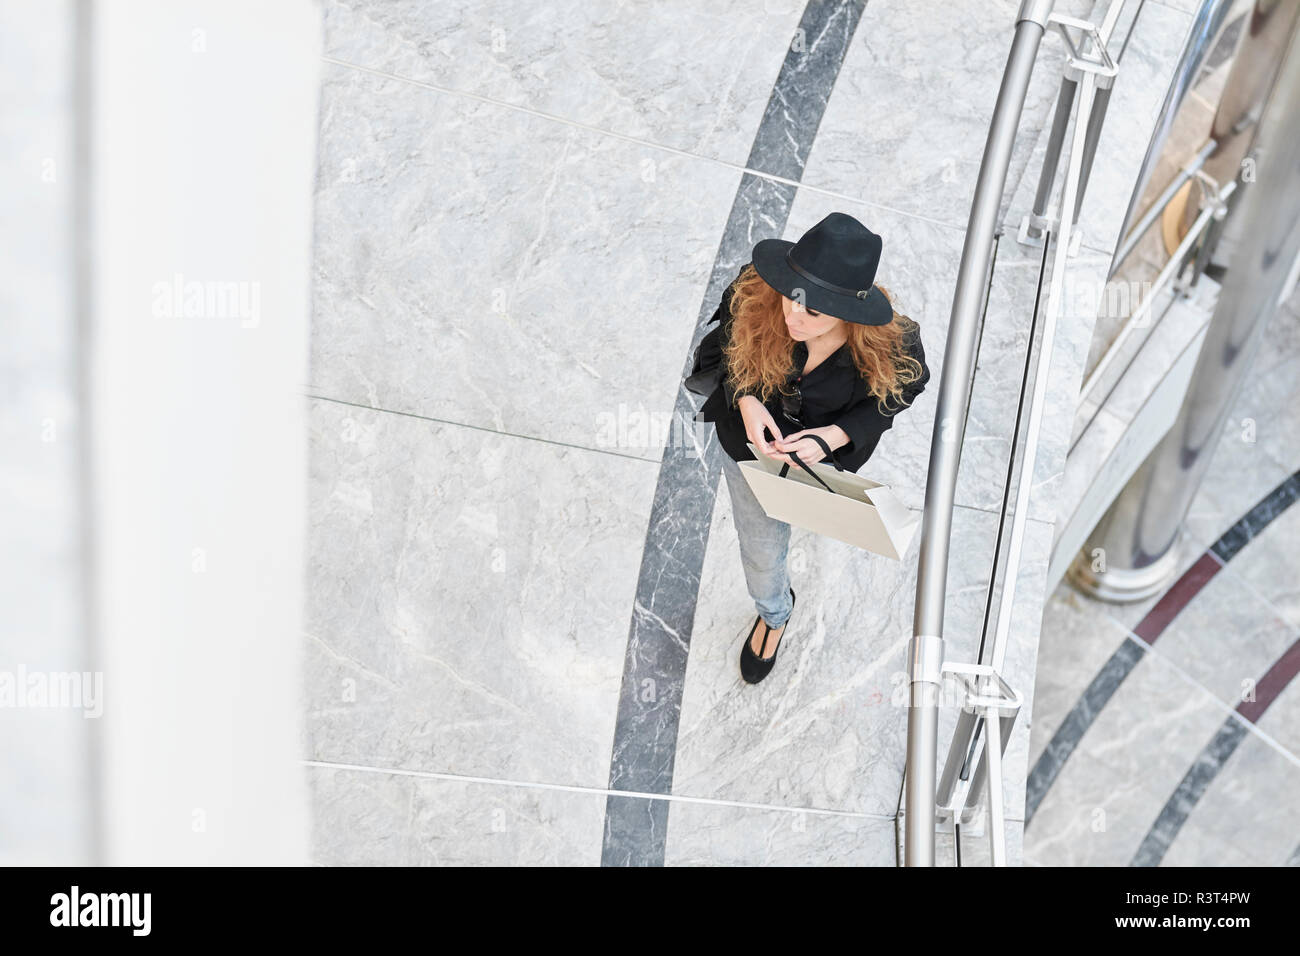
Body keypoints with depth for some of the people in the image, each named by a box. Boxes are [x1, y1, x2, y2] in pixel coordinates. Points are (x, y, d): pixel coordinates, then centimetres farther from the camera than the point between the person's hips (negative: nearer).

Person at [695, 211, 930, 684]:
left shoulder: (890, 344, -39)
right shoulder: (754, 296, -36)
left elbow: (889, 399, -15)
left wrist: (835, 436, -33)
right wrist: (745, 401, -31)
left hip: (823, 451, 0)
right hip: (751, 437, 0)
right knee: (761, 547, 22)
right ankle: (774, 612, 58)